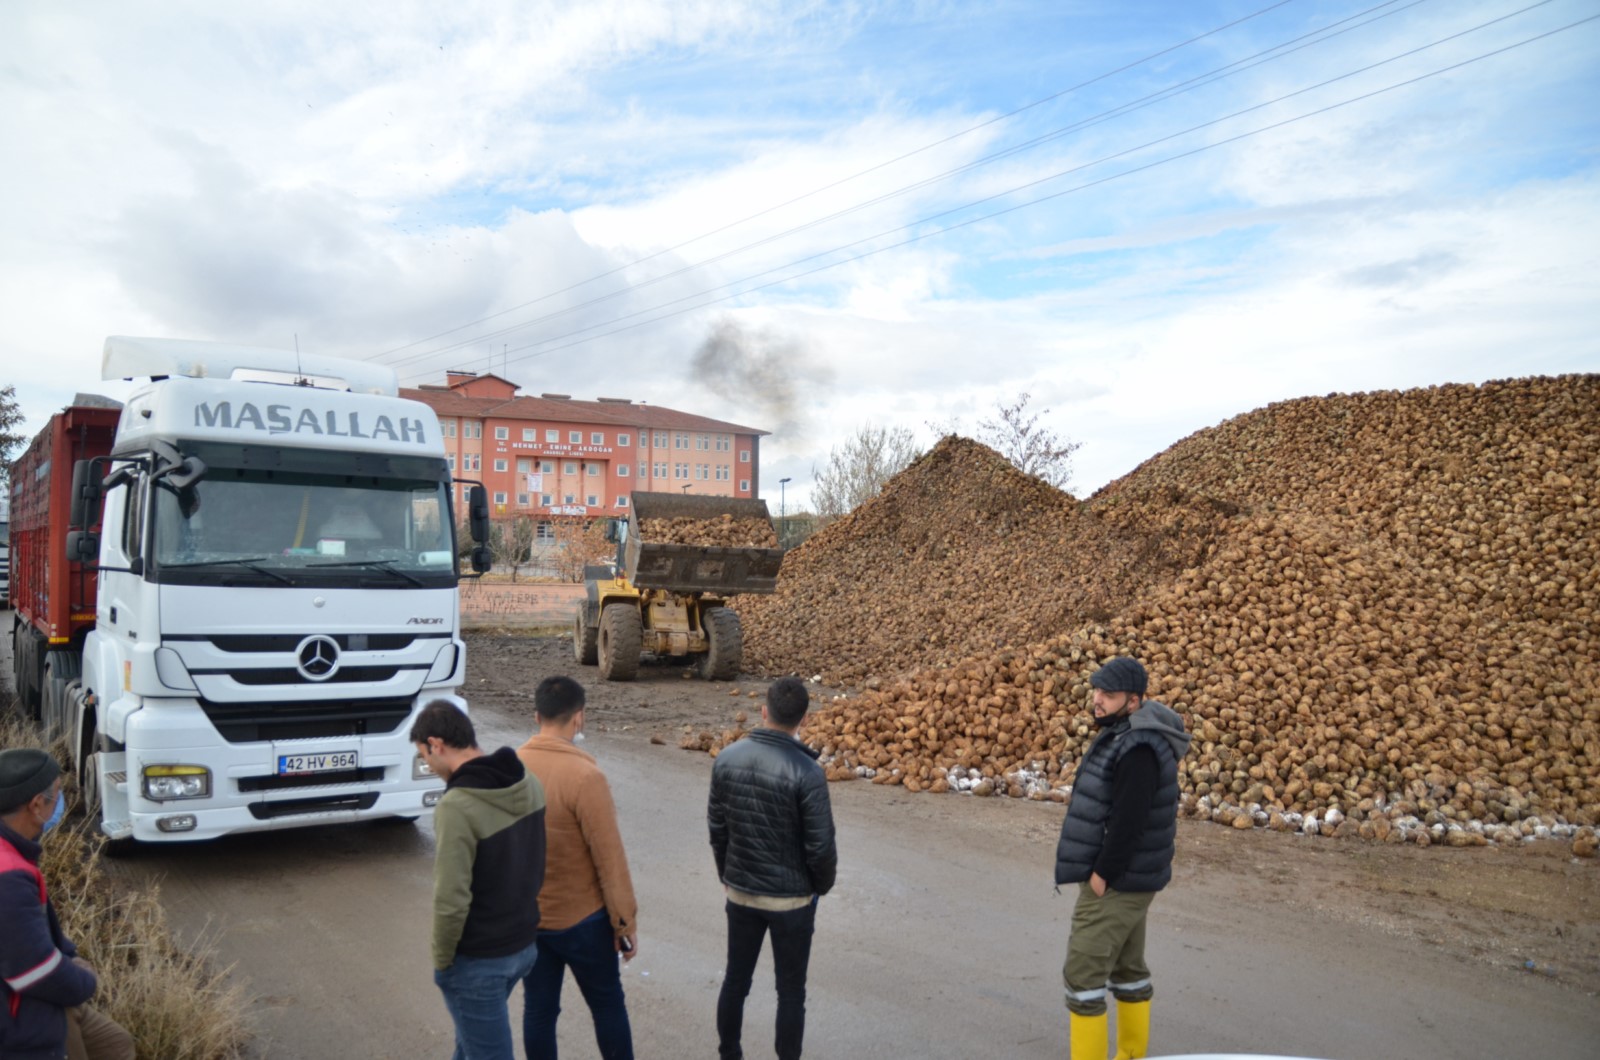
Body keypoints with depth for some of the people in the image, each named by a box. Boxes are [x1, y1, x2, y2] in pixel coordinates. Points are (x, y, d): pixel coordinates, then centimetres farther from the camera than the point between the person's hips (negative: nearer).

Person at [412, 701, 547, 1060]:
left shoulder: (457, 806, -28)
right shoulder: (529, 783, -5)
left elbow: (451, 900, -26)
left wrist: (441, 959, -9)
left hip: (477, 959, -7)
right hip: (524, 944, 7)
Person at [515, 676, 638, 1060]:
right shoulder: (584, 775, -23)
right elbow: (609, 858, -19)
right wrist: (626, 921, -9)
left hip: (524, 918, 5)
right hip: (581, 919, -5)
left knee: (538, 1008, 15)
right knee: (607, 1005, 13)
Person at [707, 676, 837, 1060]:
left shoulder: (727, 760, -7)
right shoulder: (807, 772, -22)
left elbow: (717, 828, 3)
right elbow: (820, 845, -16)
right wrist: (821, 886, 4)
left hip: (740, 893, 4)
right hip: (791, 898, -4)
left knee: (735, 980, 19)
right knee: (790, 991, 11)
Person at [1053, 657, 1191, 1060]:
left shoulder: (1138, 748, -24)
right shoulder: (1124, 735, 8)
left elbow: (1129, 820, -27)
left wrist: (1102, 873, -19)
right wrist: (1105, 869, 14)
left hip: (1116, 881, -10)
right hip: (1124, 878, 10)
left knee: (1082, 973, -4)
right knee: (1128, 967, 19)